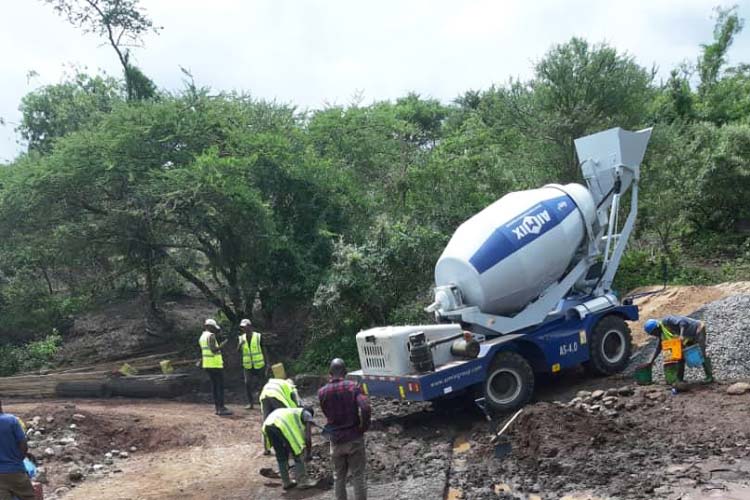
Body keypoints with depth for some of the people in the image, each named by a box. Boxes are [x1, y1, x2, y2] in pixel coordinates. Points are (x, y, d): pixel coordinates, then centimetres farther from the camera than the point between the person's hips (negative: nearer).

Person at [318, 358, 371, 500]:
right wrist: (364, 427, -7)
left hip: (336, 440, 2)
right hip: (354, 438, -2)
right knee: (358, 475, 7)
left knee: (338, 476, 15)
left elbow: (327, 414, 4)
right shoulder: (353, 386, -11)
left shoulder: (322, 392, -3)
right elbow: (365, 409, -20)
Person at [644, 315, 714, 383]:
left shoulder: (666, 321, -23)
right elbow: (659, 347, 9)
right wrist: (651, 361, 5)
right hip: (689, 337, 9)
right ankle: (679, 379, 8)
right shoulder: (662, 334, 4)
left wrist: (682, 335, -44)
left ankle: (709, 377, -11)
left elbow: (682, 322, -32)